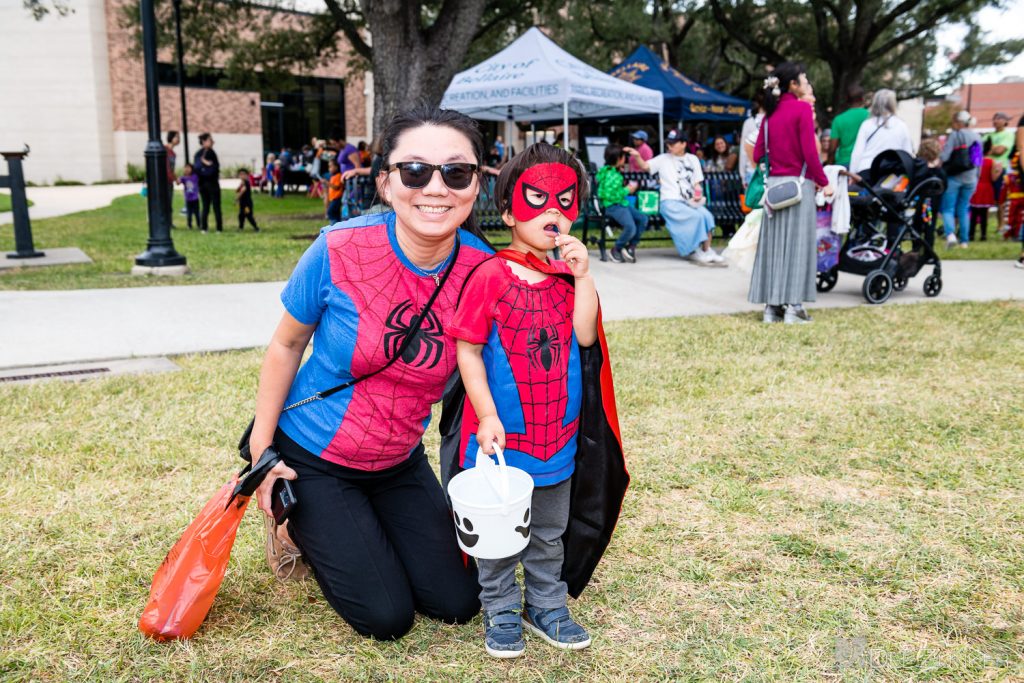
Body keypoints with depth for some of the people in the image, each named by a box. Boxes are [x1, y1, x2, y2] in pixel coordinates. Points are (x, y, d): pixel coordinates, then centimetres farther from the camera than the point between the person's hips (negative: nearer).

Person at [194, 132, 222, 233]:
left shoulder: (197, 154, 10)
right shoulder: (210, 152, -11)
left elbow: (195, 169, 9)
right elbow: (216, 167, -12)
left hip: (201, 183, 7)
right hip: (212, 182, -7)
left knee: (205, 206, 11)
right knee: (216, 206, -2)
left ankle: (204, 227, 7)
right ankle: (219, 227, -4)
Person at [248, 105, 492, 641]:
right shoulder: (339, 251, -25)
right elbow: (287, 344, -8)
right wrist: (261, 449, -6)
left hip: (400, 462, 4)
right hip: (310, 457, -3)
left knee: (458, 604, 8)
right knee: (388, 618, -1)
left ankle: (346, 533, 29)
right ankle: (298, 524, 23)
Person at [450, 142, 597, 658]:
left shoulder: (567, 275, 4)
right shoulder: (491, 276, -13)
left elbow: (584, 336, -7)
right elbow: (468, 350, -13)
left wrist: (584, 276, -14)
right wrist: (486, 416, -16)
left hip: (557, 432, 5)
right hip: (501, 435, -5)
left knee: (549, 532, 19)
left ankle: (546, 605, 36)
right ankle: (501, 611, 28)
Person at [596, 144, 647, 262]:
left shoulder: (614, 171, 10)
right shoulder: (611, 176, -20)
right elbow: (610, 195, -27)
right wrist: (627, 190, -15)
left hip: (622, 204, 11)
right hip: (613, 206, -11)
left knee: (643, 218, -4)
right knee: (631, 227, -28)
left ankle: (631, 246, 6)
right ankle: (616, 249, -2)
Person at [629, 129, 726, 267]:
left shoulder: (693, 159, 18)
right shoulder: (663, 159, 10)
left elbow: (697, 183, 16)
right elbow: (645, 166, -3)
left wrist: (698, 194, -5)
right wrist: (637, 156, -23)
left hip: (689, 202, 4)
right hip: (670, 202, -4)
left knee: (707, 215, -27)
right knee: (696, 216, -29)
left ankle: (707, 252, -18)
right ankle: (694, 251, -16)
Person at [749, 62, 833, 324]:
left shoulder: (770, 113, 10)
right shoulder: (802, 109, -8)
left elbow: (757, 153, 10)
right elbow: (809, 152, -13)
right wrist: (824, 182, -6)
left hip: (773, 184, 6)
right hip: (798, 184, -6)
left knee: (773, 243, 7)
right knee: (797, 242, -1)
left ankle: (772, 306, 9)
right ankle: (793, 306, -1)